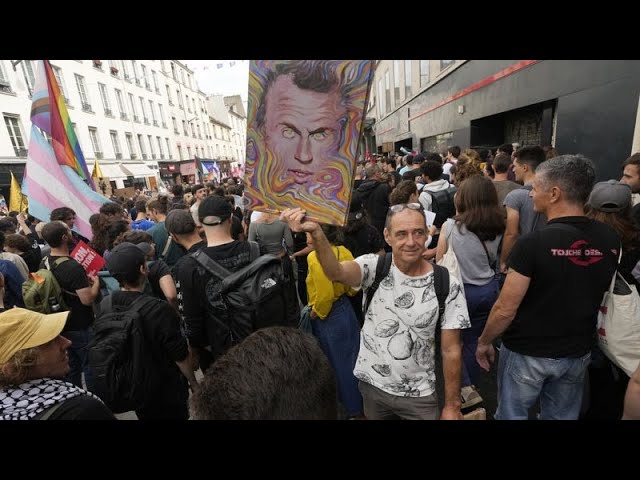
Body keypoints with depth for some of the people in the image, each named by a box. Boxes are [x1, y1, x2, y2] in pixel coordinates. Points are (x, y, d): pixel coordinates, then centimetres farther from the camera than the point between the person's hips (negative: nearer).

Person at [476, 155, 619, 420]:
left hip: (527, 352, -5)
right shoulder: (610, 239, -7)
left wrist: (484, 341, -6)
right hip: (578, 352, 6)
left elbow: (505, 309, -20)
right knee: (562, 415, 24)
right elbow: (599, 295, 8)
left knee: (513, 414, 16)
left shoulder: (533, 243, -25)